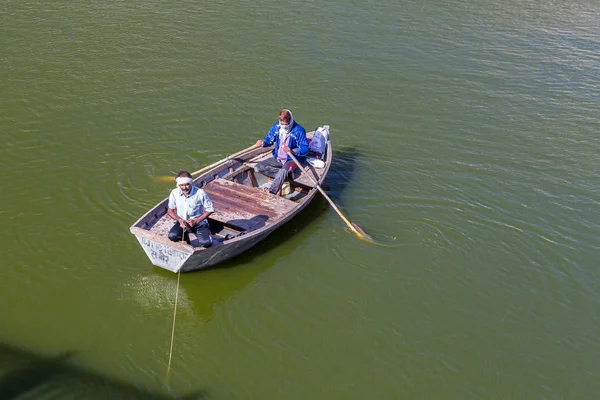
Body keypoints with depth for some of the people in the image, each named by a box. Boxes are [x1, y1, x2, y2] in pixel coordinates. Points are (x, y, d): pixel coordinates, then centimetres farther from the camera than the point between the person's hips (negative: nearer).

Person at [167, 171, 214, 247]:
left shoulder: (200, 193, -18)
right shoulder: (174, 193, -10)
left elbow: (210, 209, -9)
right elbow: (170, 210, 2)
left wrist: (196, 221, -17)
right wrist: (180, 220, -17)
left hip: (199, 223, -2)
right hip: (182, 222, 2)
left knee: (207, 243, -23)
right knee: (172, 236, -27)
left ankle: (206, 233, 14)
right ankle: (185, 236, 9)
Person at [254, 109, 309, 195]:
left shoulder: (299, 130, -16)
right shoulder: (276, 126, -1)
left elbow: (305, 149, -17)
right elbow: (269, 139, 4)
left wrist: (292, 151, -35)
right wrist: (263, 142, -21)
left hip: (292, 159, -6)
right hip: (277, 158, 6)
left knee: (284, 171, -39)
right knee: (258, 168, -12)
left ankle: (271, 193, -44)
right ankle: (285, 176, -18)